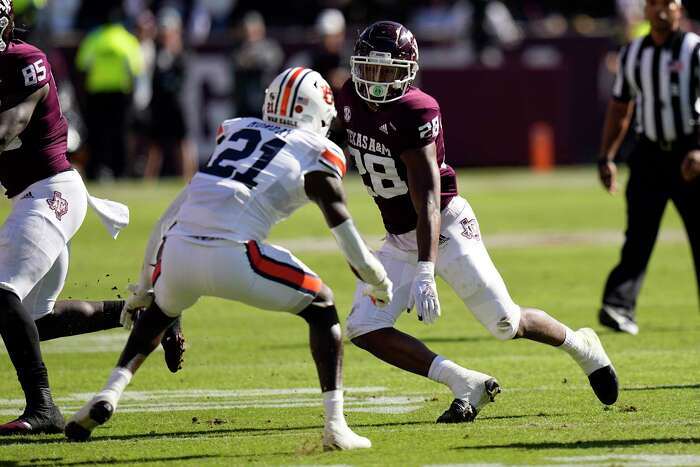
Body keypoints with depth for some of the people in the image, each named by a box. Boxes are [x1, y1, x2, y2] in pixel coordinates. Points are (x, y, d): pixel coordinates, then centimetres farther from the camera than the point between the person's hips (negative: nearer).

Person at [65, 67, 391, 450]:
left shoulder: (233, 130, 27)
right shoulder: (318, 154, 12)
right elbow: (346, 234, 7)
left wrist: (146, 280, 37)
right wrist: (379, 285, 24)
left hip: (178, 253, 4)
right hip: (233, 257, -4)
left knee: (159, 310, 37)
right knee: (321, 307, 18)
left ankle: (110, 392, 16)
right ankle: (335, 426, 7)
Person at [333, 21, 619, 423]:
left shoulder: (415, 113, -25)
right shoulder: (351, 101, -4)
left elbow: (428, 201, -29)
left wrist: (425, 273, -36)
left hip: (446, 227, -7)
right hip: (399, 239, 7)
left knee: (507, 324, 0)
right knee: (365, 330, -10)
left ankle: (582, 346, 31)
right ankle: (466, 386, -6)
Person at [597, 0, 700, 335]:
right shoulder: (631, 54, 11)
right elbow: (620, 109, 18)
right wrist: (606, 157, 12)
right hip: (649, 154, 3)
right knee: (638, 236, -9)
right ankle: (619, 307, -21)